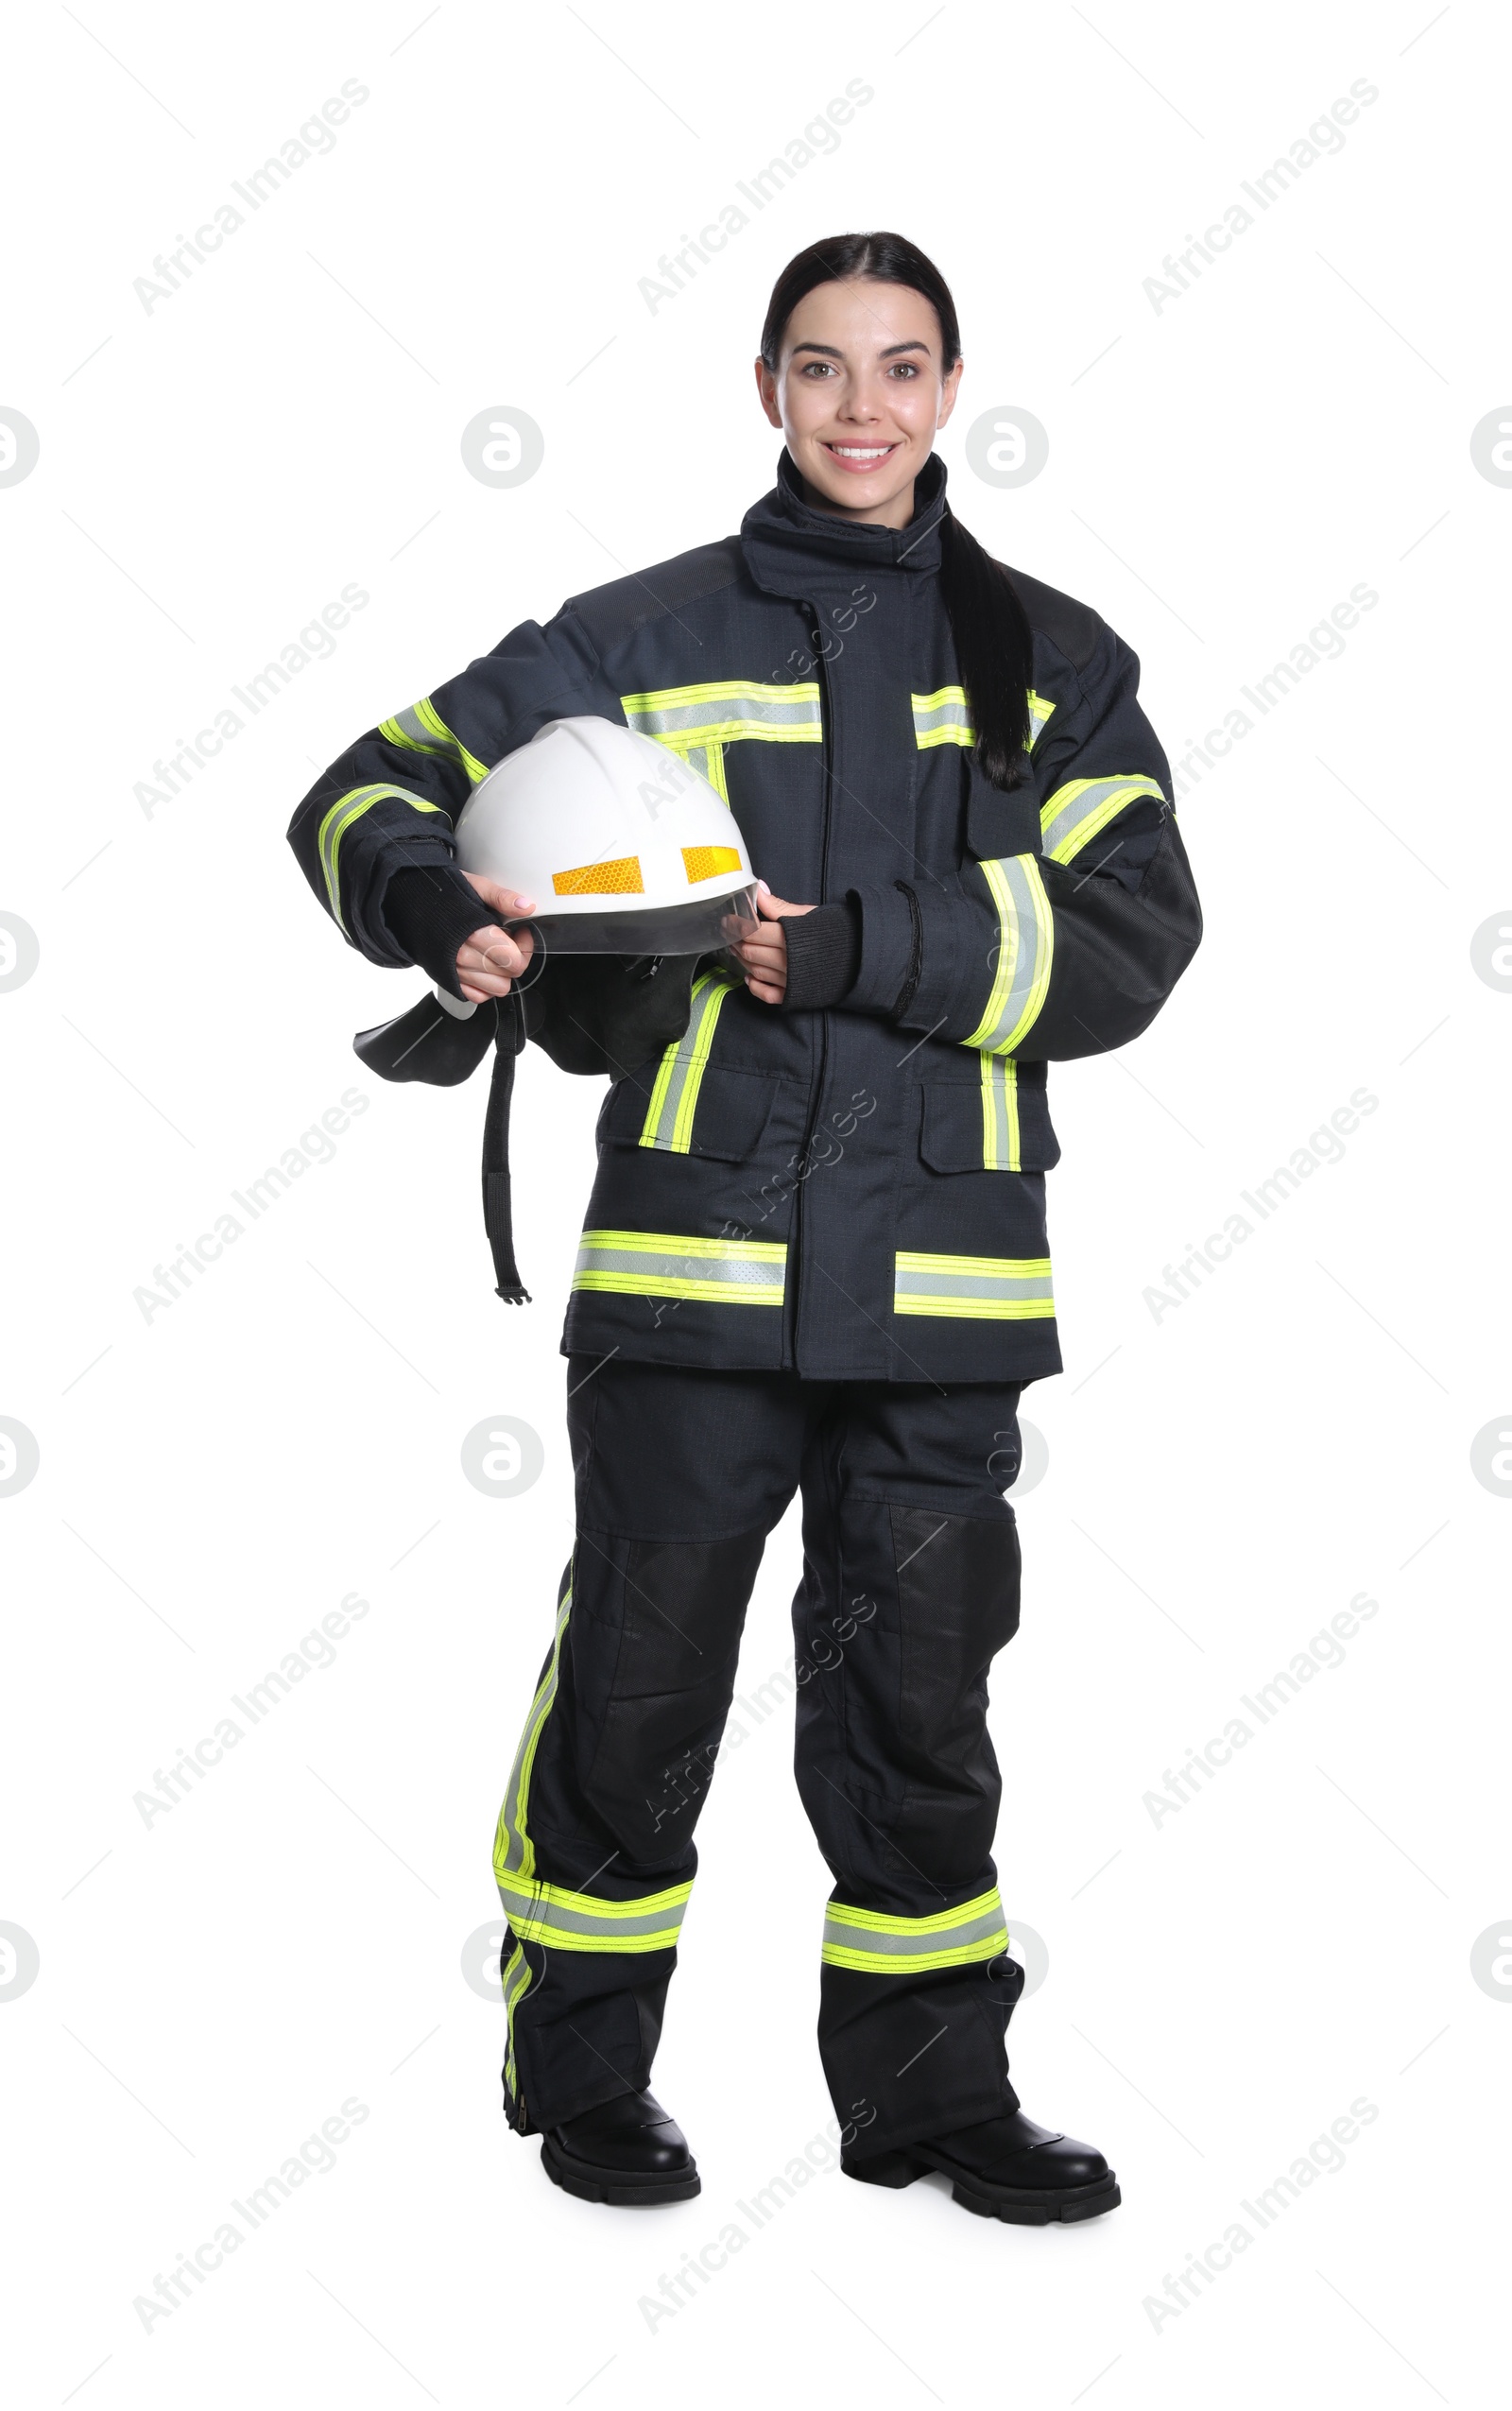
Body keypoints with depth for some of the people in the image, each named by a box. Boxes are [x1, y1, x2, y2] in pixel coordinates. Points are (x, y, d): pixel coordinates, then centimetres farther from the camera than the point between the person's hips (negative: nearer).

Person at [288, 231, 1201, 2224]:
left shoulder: (1053, 665, 10)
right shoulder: (646, 637, 5)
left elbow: (1133, 932, -3)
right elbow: (379, 788, 6)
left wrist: (860, 950, -15)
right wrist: (443, 905, -17)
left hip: (941, 1270, 2)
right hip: (695, 1248, -1)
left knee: (920, 1686, 9)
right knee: (642, 1668, 5)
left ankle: (930, 2086, 24)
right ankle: (585, 2072, 23)